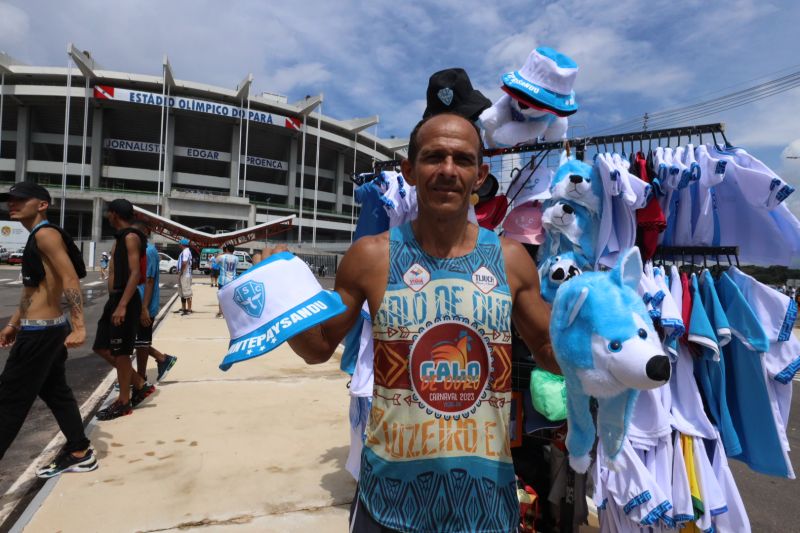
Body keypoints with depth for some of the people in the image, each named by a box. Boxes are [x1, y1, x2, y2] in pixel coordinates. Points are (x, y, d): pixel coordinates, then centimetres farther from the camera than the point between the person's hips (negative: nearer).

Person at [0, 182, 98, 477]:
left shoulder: (45, 234, -15)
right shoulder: (36, 238, 16)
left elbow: (70, 280, -25)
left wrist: (78, 327, -31)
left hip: (40, 332, -10)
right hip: (45, 330, 10)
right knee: (56, 392, 15)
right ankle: (80, 453, 25)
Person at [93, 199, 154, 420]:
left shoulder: (131, 237, -13)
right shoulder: (121, 237, 17)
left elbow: (135, 273, -21)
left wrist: (122, 305, -27)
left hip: (125, 301, -10)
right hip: (115, 298, 10)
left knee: (120, 352, -1)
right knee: (102, 348, 13)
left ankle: (124, 402, 13)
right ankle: (140, 385, 21)